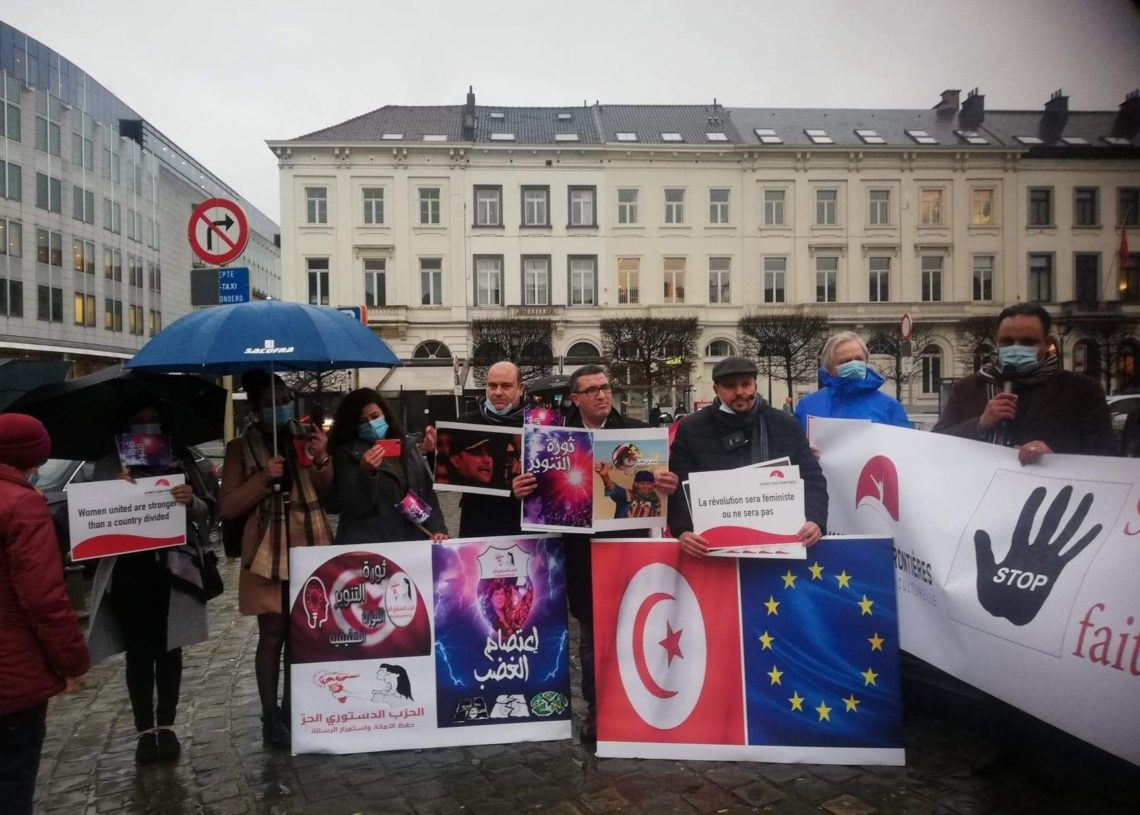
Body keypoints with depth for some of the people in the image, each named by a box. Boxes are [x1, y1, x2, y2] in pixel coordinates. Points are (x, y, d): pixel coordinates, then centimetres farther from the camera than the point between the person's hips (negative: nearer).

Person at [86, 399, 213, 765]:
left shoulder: (180, 460, 5)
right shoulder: (108, 467, 5)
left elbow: (205, 511, 2)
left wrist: (191, 500, -19)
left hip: (173, 570, 0)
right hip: (128, 573, 0)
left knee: (169, 650, 7)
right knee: (138, 653, 5)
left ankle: (166, 726, 19)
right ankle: (145, 730, 15)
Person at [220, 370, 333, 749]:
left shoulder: (306, 437, 8)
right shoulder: (241, 448, 0)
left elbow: (328, 493, 6)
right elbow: (228, 507, -3)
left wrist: (322, 460, -12)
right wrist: (263, 478, -16)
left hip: (309, 548, 3)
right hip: (267, 551, -3)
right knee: (273, 635, 1)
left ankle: (294, 710, 25)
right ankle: (271, 718, 13)